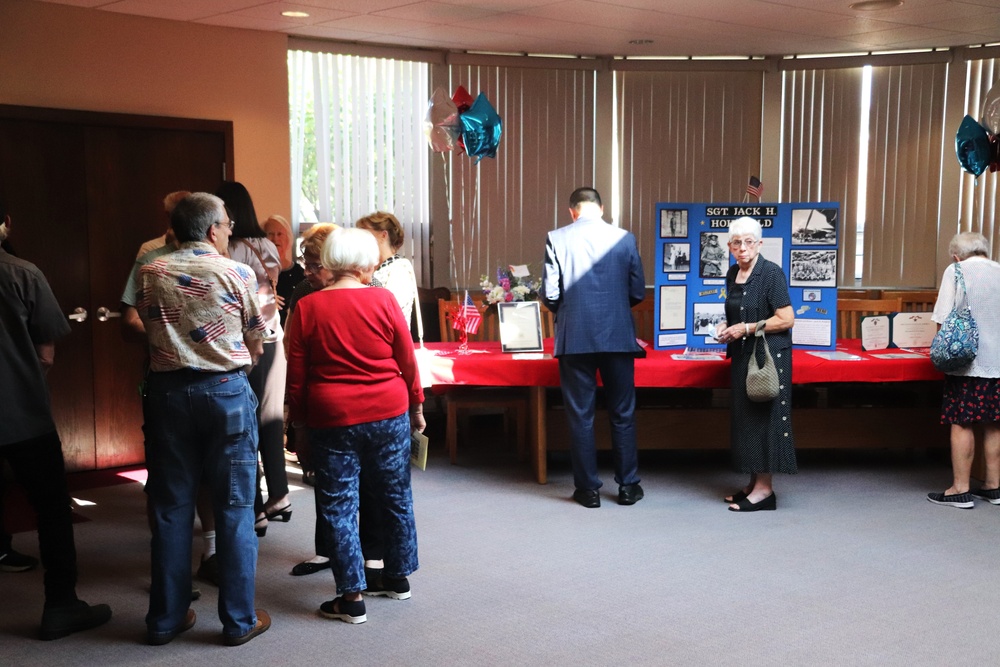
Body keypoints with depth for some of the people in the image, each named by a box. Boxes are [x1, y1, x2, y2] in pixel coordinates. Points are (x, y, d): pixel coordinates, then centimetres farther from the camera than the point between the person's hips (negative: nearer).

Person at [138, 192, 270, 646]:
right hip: (227, 391, -3)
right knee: (233, 508, 4)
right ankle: (239, 620, 11)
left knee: (171, 507, 11)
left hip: (167, 391, 3)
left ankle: (166, 618, 19)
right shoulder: (237, 275, -5)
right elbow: (256, 344, 3)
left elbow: (148, 330, 9)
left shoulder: (151, 274, 2)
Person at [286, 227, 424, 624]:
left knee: (338, 505, 6)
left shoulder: (307, 308, -4)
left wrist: (299, 418, 12)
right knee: (396, 497, 16)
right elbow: (407, 361, 0)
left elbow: (296, 375, 0)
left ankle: (352, 596, 8)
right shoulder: (383, 301, -6)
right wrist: (416, 405, 12)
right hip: (389, 413, 1)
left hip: (332, 417, -1)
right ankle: (397, 577, 29)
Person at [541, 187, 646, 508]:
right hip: (618, 336, 1)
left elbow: (549, 294, -7)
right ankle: (628, 486, 18)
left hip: (574, 337, -1)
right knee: (622, 413, 12)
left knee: (580, 415, 7)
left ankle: (588, 488, 13)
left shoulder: (557, 239, -5)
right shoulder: (625, 238, -1)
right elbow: (637, 292, 3)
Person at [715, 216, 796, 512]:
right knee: (744, 415, 10)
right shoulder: (733, 274, 10)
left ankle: (765, 488, 0)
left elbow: (787, 319, -17)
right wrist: (726, 326, 4)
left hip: (769, 354, -8)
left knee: (764, 416, -5)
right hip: (743, 354, 8)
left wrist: (747, 328, -17)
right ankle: (754, 482, 19)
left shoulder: (771, 273, -13)